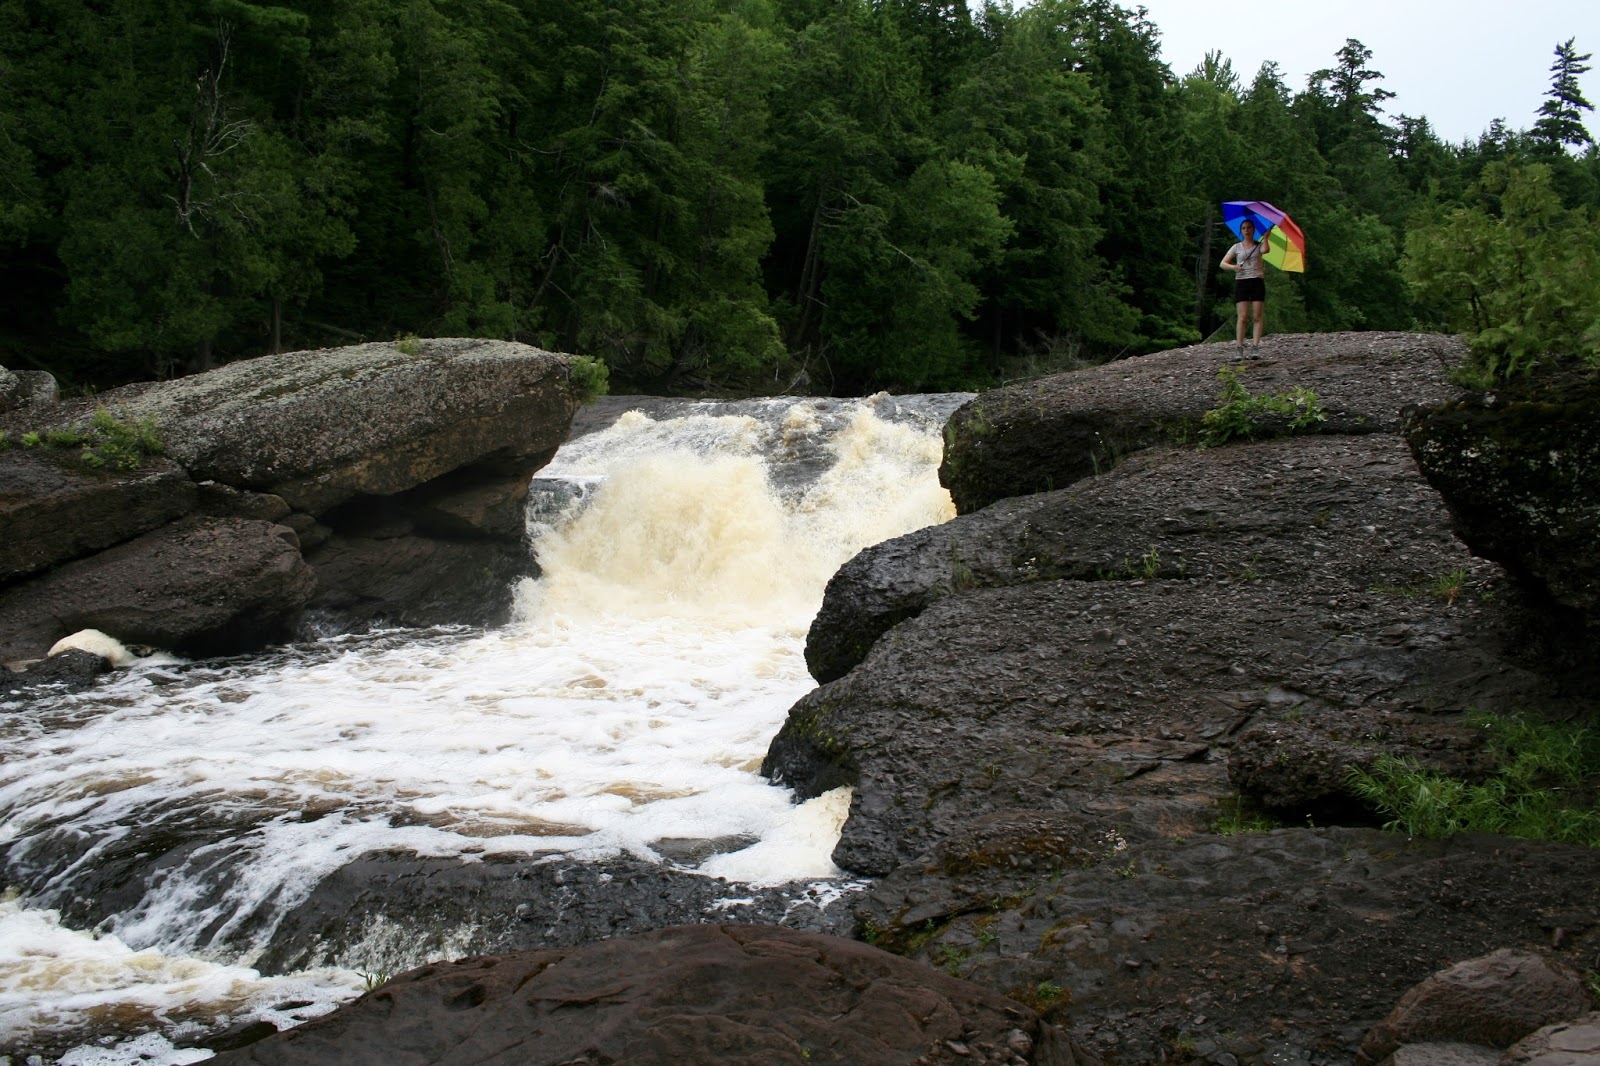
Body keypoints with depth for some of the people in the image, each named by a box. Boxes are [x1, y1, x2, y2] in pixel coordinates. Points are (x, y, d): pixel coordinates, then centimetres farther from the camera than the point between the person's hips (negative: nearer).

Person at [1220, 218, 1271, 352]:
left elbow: (1265, 250, -16)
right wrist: (1233, 267, -12)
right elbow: (1223, 263, 6)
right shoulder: (1237, 247, 11)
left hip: (1257, 281, 0)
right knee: (1242, 317, -8)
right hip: (1241, 282, 0)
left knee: (1257, 317, -5)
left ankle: (1255, 346, -8)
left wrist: (1265, 237, -8)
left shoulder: (1258, 245, 8)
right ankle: (1239, 347, -10)